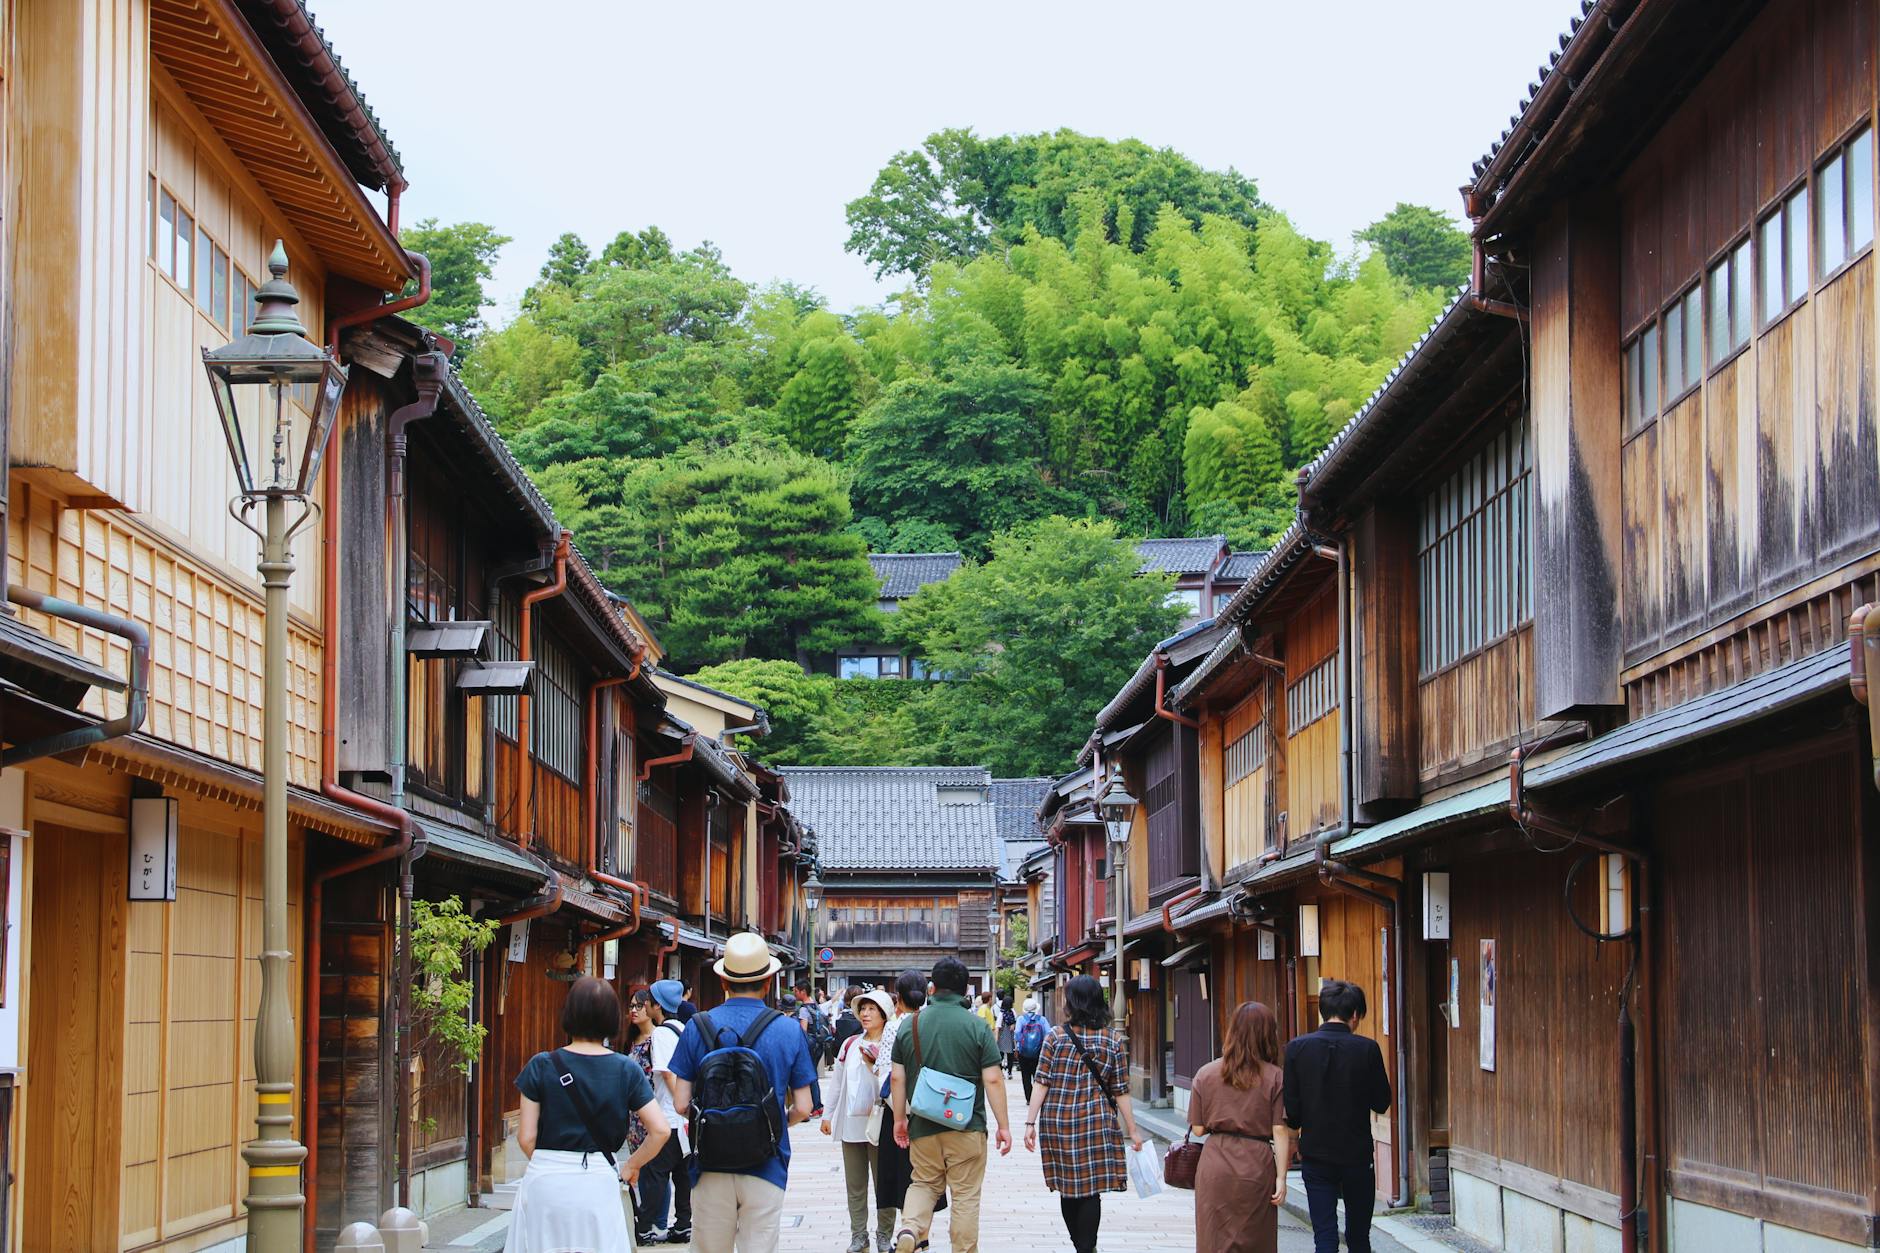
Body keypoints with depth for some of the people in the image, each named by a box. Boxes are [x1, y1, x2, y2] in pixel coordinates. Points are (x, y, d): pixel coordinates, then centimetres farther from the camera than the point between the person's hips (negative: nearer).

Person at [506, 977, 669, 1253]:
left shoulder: (542, 1066, -3)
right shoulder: (627, 1070, -1)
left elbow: (526, 1136, -3)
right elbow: (660, 1130, -5)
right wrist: (631, 1166, 10)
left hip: (545, 1183, 0)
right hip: (599, 1183, 1)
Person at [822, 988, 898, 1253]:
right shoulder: (849, 1045, 10)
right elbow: (836, 1082, 15)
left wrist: (874, 1064, -20)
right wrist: (828, 1114, 15)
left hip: (879, 1122, -5)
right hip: (851, 1122, 5)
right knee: (855, 1186, 8)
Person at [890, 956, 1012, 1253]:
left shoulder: (909, 1025, 1)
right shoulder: (977, 1027, -7)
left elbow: (898, 1078, 3)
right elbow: (993, 1079, -8)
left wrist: (899, 1119, 14)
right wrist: (1003, 1126, -2)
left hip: (923, 1125, 2)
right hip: (967, 1127, -2)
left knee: (924, 1183, 17)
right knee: (966, 1194, 7)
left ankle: (910, 1227, -8)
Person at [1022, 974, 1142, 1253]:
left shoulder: (1055, 1037, -3)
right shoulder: (1112, 1041, -1)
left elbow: (1042, 1083, -6)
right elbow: (1121, 1091, 0)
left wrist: (1031, 1122, -3)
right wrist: (1132, 1130, 6)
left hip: (1058, 1121, 1)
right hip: (1096, 1123, -1)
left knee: (1068, 1188, 13)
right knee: (1091, 1189, 1)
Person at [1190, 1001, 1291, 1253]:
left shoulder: (1206, 1074, 1)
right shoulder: (1274, 1077, -5)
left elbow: (1198, 1129, 2)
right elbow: (1280, 1131, -6)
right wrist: (1281, 1177, -1)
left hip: (1215, 1166, 1)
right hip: (1257, 1166, -1)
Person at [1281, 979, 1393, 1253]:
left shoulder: (1297, 1048, -6)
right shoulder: (1367, 1049, -10)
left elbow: (1290, 1108, -2)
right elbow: (1382, 1103, -3)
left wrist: (1288, 1149, 12)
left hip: (1315, 1156, 1)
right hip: (1358, 1155, -1)